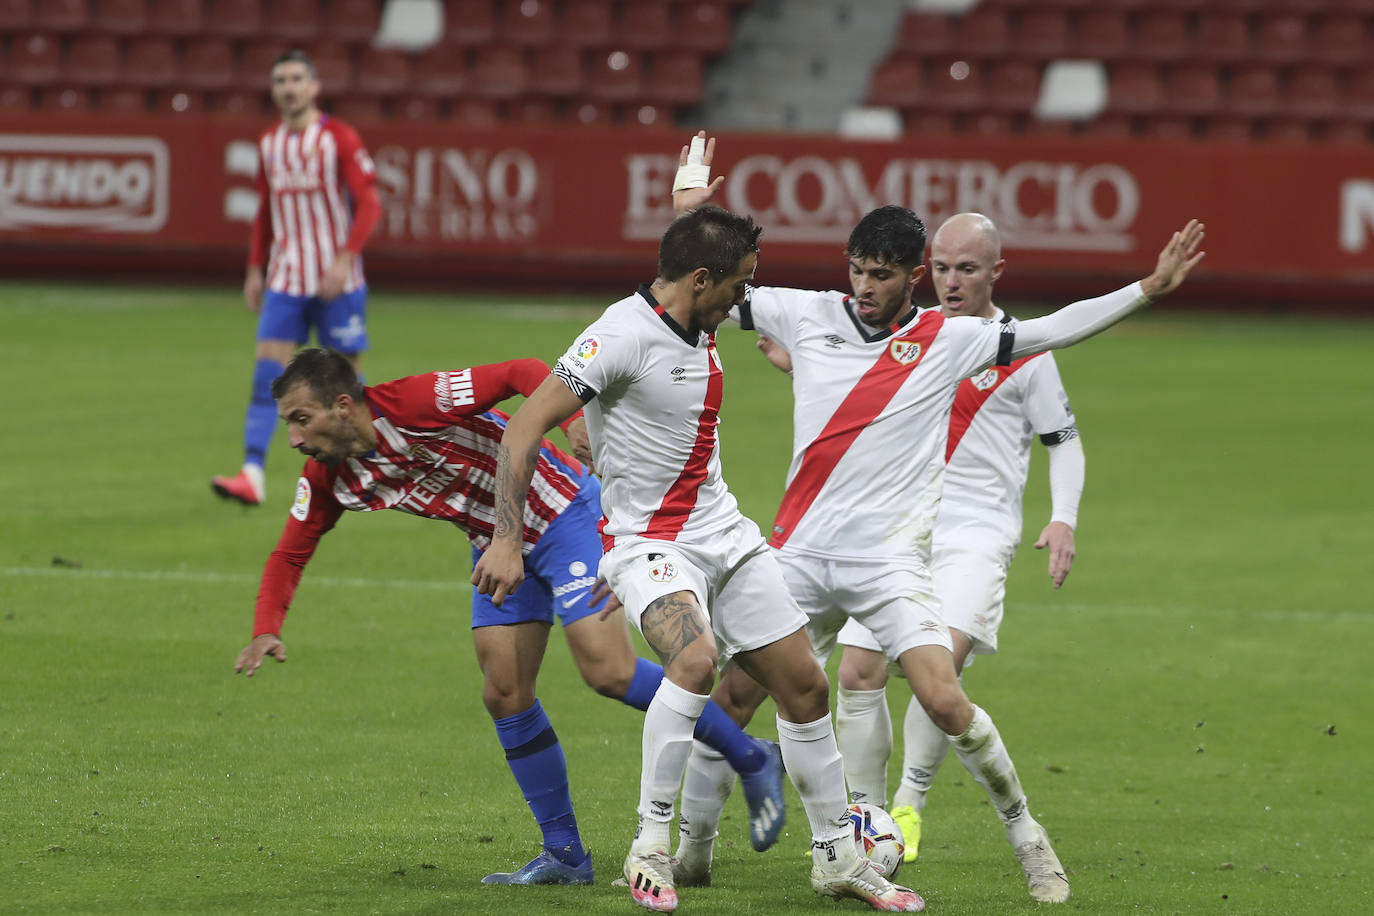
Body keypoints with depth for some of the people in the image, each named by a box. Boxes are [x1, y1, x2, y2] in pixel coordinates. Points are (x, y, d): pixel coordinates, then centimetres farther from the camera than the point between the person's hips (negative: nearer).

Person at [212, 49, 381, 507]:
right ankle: (252, 474, -16)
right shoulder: (269, 143, 10)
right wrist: (255, 268, 14)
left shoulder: (338, 138, -7)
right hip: (285, 280, 4)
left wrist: (345, 259, -21)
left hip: (335, 281, -4)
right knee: (267, 371, -9)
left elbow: (368, 204, -11)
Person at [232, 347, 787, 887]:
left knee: (608, 671, -17)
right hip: (499, 547, 8)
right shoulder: (326, 480, -5)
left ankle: (751, 760, -2)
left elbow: (520, 373, -27)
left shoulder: (413, 404, -27)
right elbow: (289, 556, 5)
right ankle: (564, 855, 8)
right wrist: (266, 631, -11)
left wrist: (574, 418, -44)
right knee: (505, 697, -1)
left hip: (563, 515, -8)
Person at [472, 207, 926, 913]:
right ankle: (649, 848, -21)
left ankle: (836, 856, 24)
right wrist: (507, 539, -22)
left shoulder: (699, 331, 7)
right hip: (647, 542, -8)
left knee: (805, 687, 8)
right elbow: (525, 428, -19)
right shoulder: (624, 335, -19)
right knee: (696, 656, -34)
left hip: (722, 532, 8)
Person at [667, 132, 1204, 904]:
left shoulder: (947, 341, 0)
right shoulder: (808, 317, 5)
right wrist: (688, 215, 6)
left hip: (890, 558, -3)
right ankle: (692, 848, 20)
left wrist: (1148, 290, -7)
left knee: (945, 702, -17)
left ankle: (1025, 833, 0)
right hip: (802, 550, 3)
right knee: (734, 697, 3)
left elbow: (1052, 330, -1)